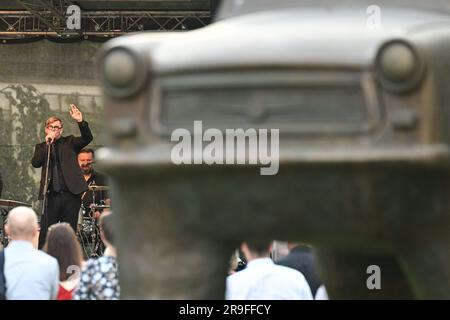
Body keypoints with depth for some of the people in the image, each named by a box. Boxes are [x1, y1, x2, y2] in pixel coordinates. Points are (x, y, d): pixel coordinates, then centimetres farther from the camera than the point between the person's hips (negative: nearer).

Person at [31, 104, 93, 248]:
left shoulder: (69, 143, 11)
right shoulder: (41, 147, 14)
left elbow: (87, 138, -5)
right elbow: (35, 163, -3)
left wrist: (80, 122, -21)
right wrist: (47, 144, -10)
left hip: (71, 194, 0)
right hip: (52, 195, 0)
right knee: (45, 233, -3)